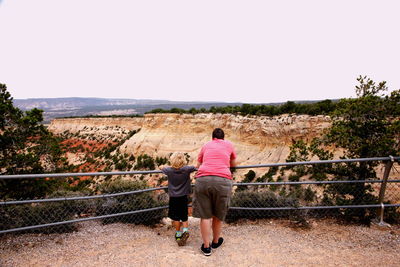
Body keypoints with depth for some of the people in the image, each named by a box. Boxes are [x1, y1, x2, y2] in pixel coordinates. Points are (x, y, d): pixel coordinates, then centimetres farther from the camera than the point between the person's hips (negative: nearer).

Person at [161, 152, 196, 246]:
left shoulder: (169, 170, -10)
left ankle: (178, 234, 20)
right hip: (183, 197, 0)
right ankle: (185, 230, -6)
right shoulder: (186, 169, -12)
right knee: (184, 217, 11)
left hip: (173, 198, 0)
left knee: (176, 217, 11)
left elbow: (161, 168, 10)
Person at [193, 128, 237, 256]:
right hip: (223, 180, 0)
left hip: (203, 179, 1)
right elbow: (233, 164, 31)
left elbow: (198, 165, 25)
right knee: (218, 215, 17)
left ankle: (206, 247, 19)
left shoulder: (206, 145, 20)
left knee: (205, 215, 10)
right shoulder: (229, 144, 19)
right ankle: (216, 241, 35)